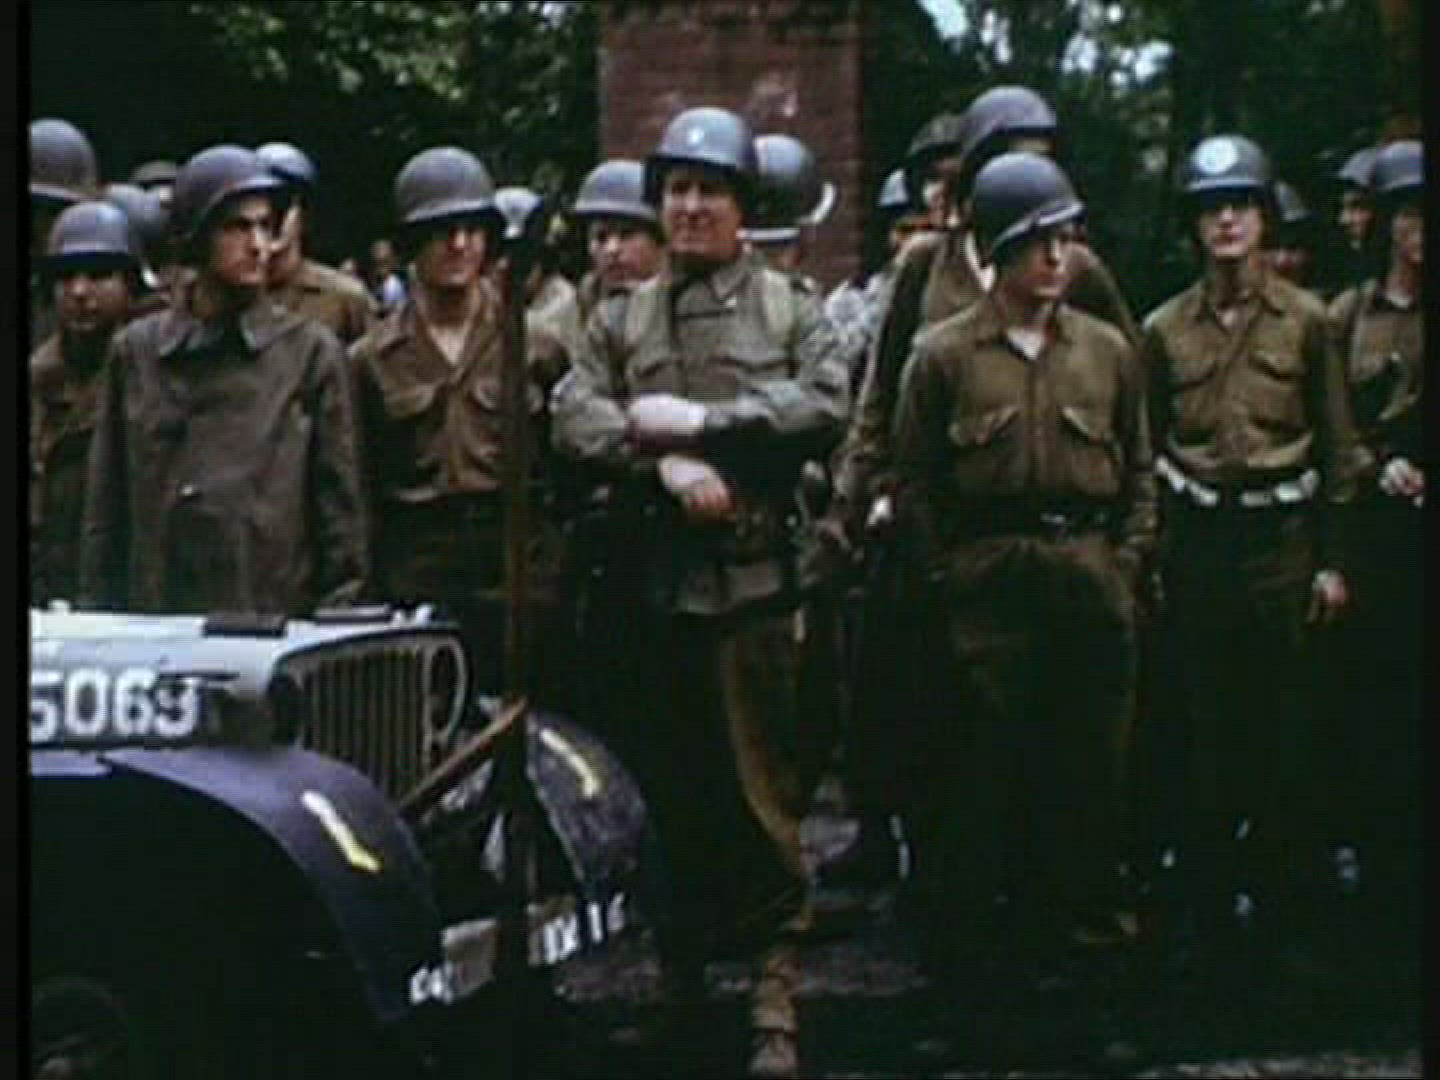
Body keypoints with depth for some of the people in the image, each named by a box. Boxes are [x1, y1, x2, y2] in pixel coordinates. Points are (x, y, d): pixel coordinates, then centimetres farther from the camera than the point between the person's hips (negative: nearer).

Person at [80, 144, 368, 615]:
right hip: (153, 623, 2)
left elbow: (340, 506, 3)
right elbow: (106, 509, 12)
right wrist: (98, 615, 7)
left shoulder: (311, 351, 3)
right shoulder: (135, 351, 9)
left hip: (276, 622, -2)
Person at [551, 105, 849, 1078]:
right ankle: (678, 982, 21)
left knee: (764, 791, -4)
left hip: (754, 575, -3)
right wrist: (666, 464, -14)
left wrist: (698, 420, -11)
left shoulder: (791, 307, 8)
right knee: (668, 789, 10)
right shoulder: (621, 320, 15)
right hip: (655, 579, 3)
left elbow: (825, 406, -8)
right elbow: (574, 415, 1)